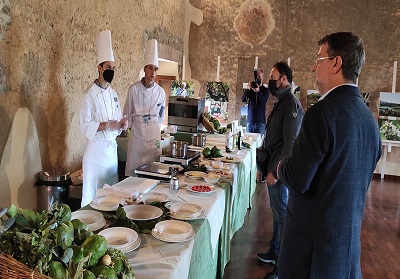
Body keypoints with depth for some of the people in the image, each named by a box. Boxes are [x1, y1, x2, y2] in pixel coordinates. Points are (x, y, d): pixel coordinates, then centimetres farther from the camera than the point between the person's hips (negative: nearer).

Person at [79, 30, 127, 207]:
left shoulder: (113, 94, 12)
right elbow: (85, 126, -14)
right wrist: (107, 125, -25)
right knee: (92, 194, 0)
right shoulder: (89, 94, -11)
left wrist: (122, 124, -4)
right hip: (96, 148, -7)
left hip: (112, 147, 7)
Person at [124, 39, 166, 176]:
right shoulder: (134, 89, -5)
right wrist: (132, 125, 10)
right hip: (137, 132, -2)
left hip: (154, 132, 2)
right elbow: (127, 112, 4)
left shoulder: (160, 91, 1)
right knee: (134, 165, 1)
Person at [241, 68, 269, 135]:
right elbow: (243, 99, -4)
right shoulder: (250, 88, 7)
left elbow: (264, 102, -12)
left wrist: (258, 91, -27)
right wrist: (248, 89, -21)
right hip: (250, 120, 1)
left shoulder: (265, 90, 3)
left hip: (260, 122, -1)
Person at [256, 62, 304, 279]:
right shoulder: (280, 102, 13)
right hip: (272, 167, 9)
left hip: (280, 171, -9)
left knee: (282, 215, 0)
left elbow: (290, 143, -21)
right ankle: (274, 253, 34)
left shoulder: (291, 104, -16)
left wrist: (275, 171, -20)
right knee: (277, 212, 19)